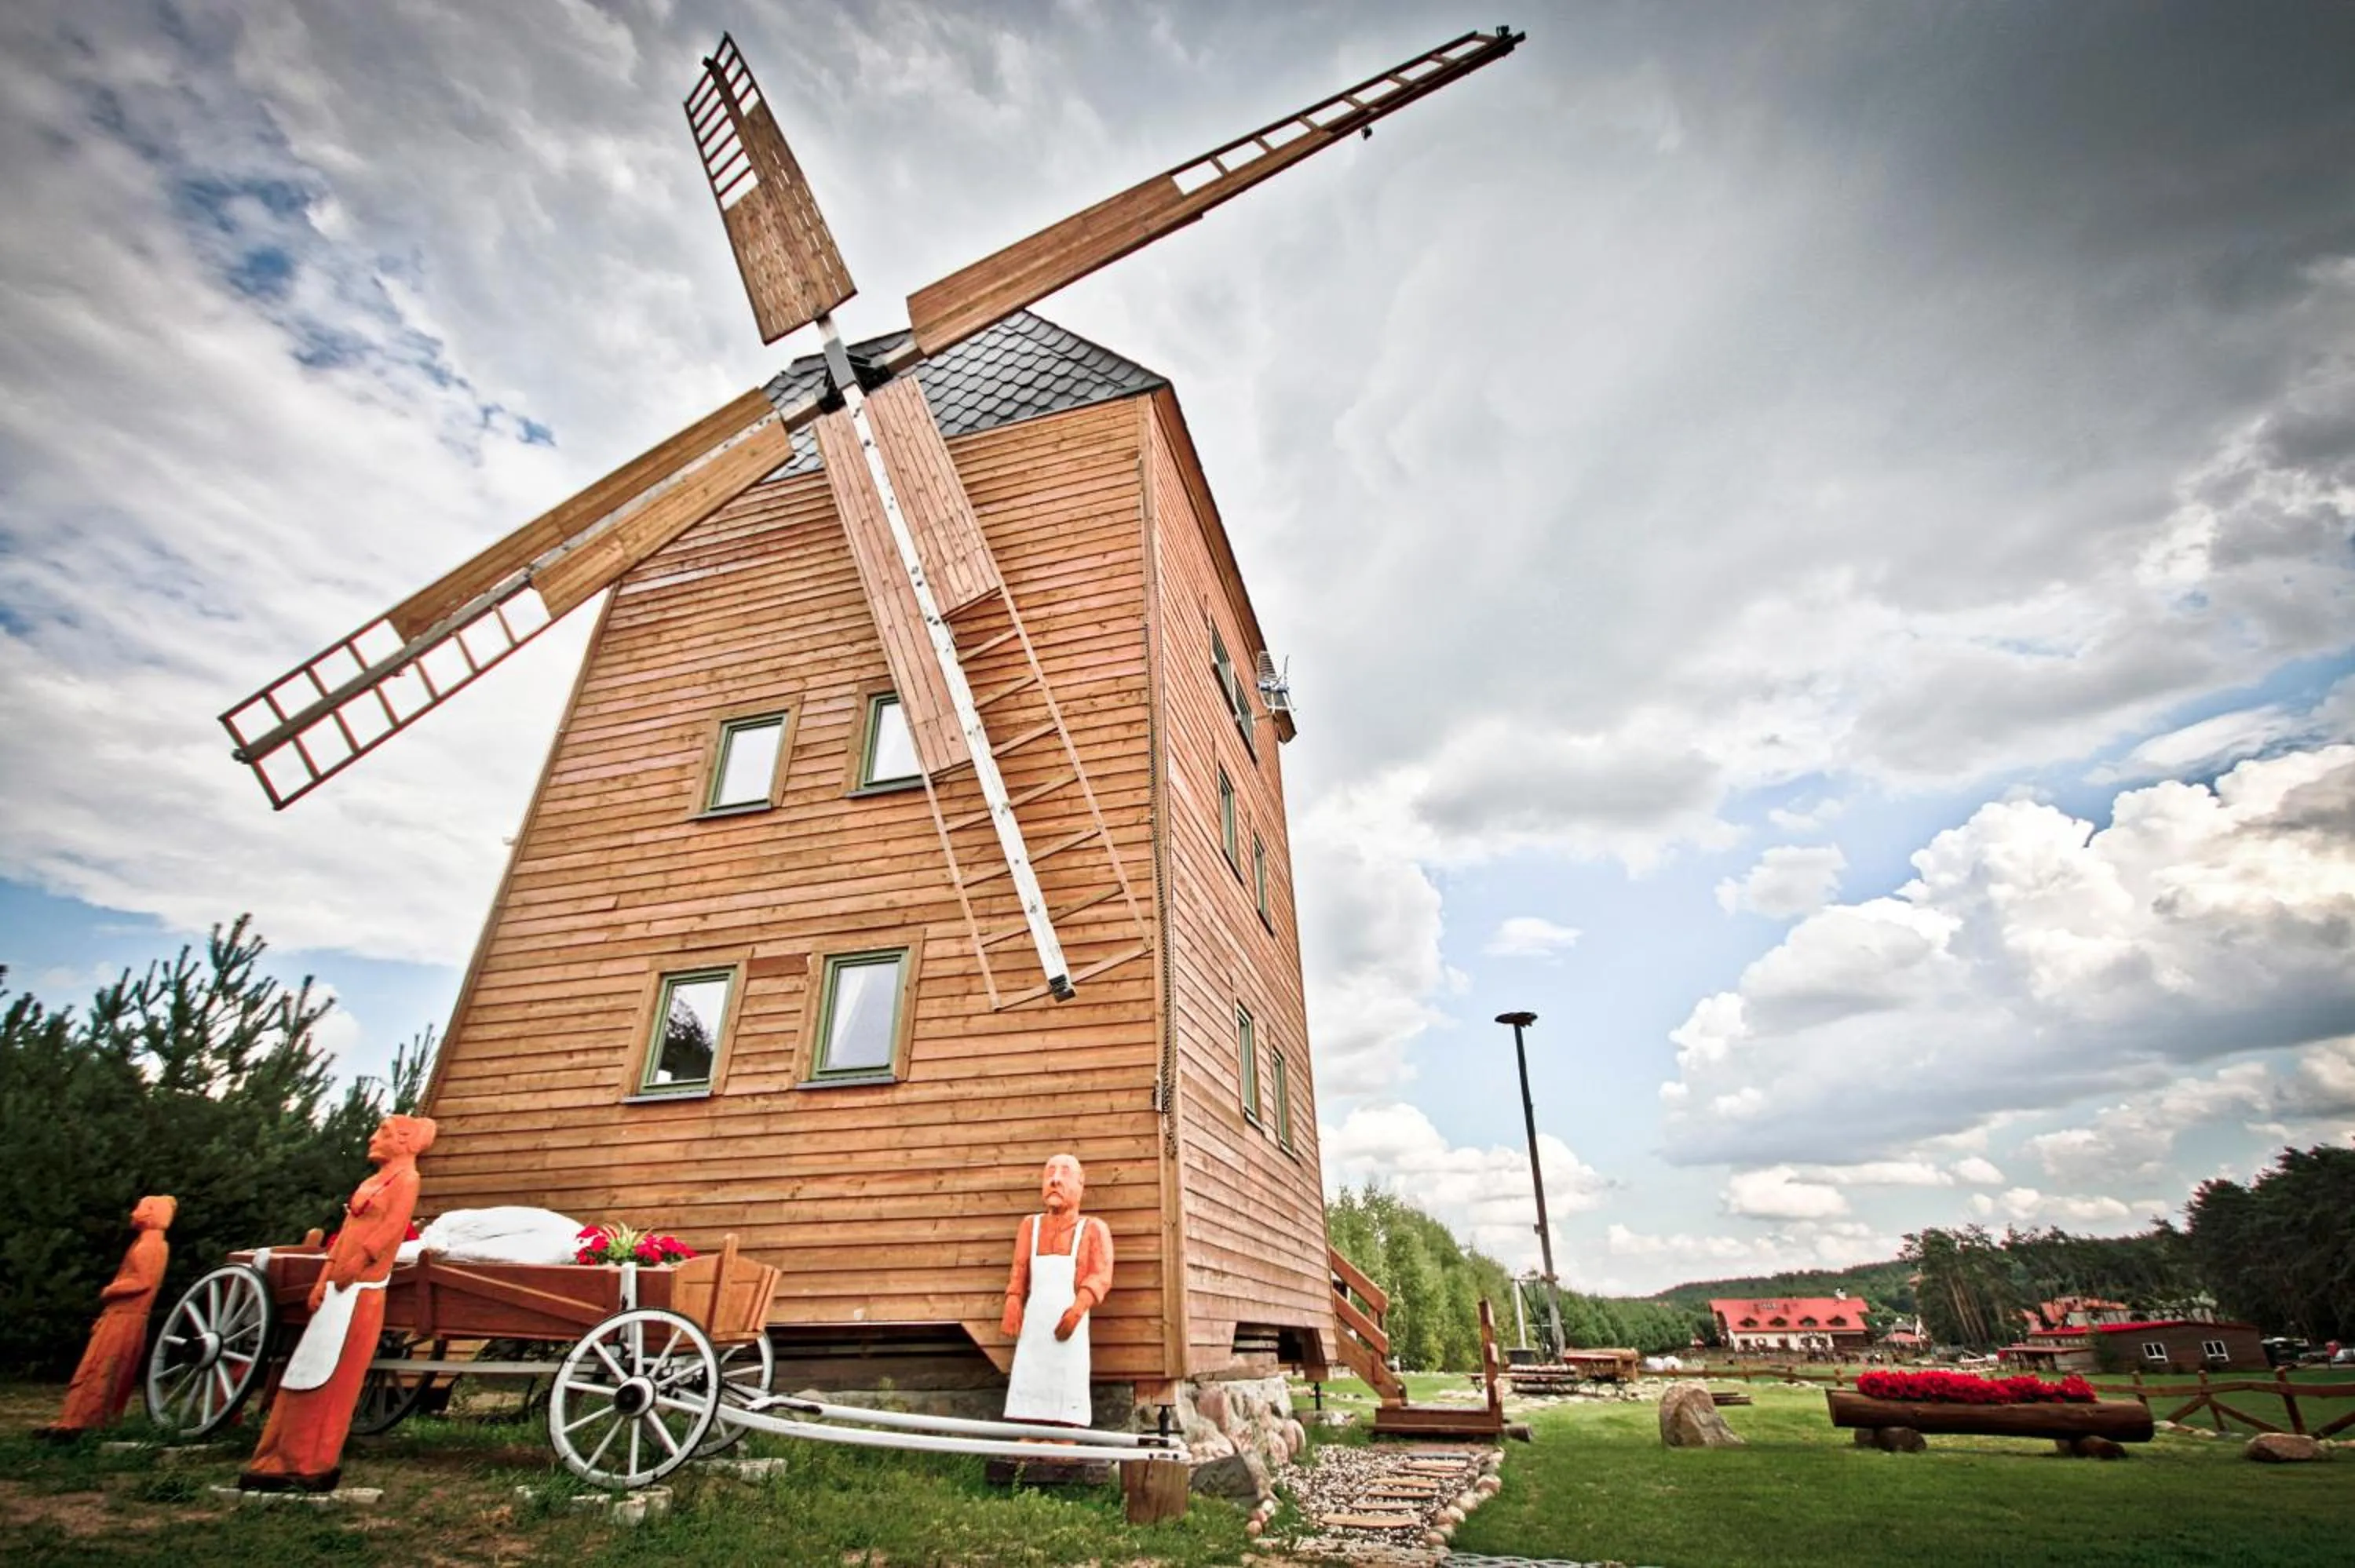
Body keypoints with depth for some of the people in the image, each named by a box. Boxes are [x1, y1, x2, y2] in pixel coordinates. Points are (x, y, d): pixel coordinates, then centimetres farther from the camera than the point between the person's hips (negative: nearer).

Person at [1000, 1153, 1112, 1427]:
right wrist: (1013, 1304, -10)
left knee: (1065, 1395, -3)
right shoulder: (1030, 1224, 15)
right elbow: (1019, 1271, 10)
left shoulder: (1093, 1228, 5)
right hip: (1034, 1321, 3)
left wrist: (1078, 1308, -24)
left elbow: (1101, 1276, -6)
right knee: (1029, 1386, -1)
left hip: (1069, 1321, -2)